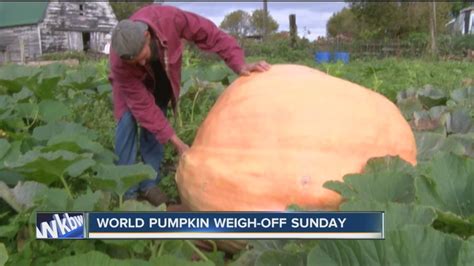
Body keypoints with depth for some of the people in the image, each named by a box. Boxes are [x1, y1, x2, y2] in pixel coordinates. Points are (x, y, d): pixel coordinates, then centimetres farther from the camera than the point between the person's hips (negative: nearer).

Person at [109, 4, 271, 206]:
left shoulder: (169, 18, -41)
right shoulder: (119, 63, -40)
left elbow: (209, 34, -30)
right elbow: (143, 106, -34)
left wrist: (239, 64, -40)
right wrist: (176, 142, -35)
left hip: (163, 76, 2)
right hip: (132, 80, -2)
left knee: (154, 123, -7)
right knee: (127, 122, -18)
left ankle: (148, 184, 5)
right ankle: (128, 191, -8)